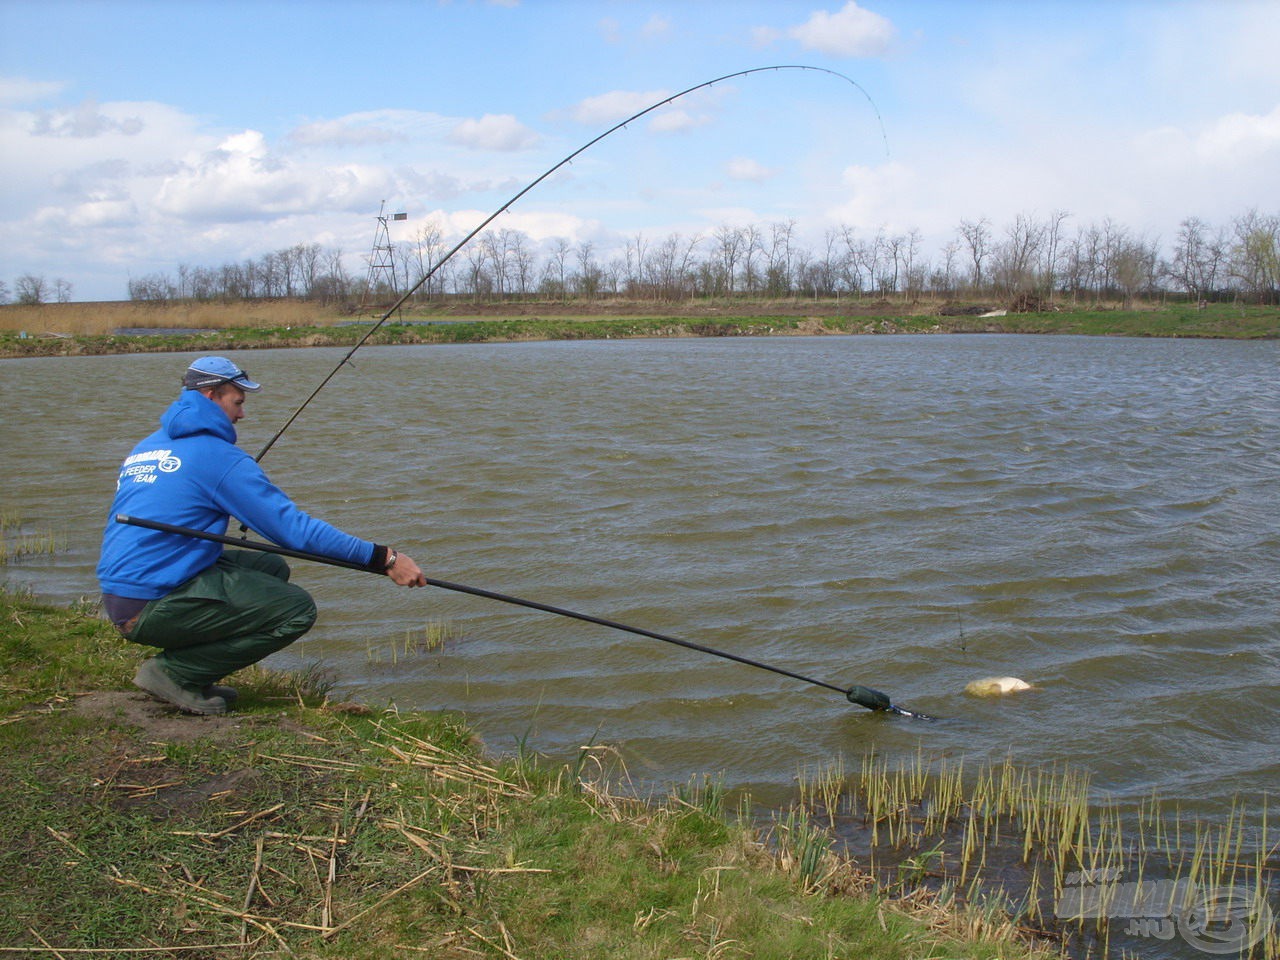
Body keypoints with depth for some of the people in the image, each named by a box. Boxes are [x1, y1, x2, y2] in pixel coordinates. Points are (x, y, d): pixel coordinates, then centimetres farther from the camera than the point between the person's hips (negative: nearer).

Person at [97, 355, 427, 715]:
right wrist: (383, 558, -13)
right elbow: (293, 527, -15)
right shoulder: (219, 456, -11)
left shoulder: (145, 447, 16)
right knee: (298, 609, -9)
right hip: (153, 606, -9)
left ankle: (190, 674, 10)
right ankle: (173, 671, -5)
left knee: (272, 567, 17)